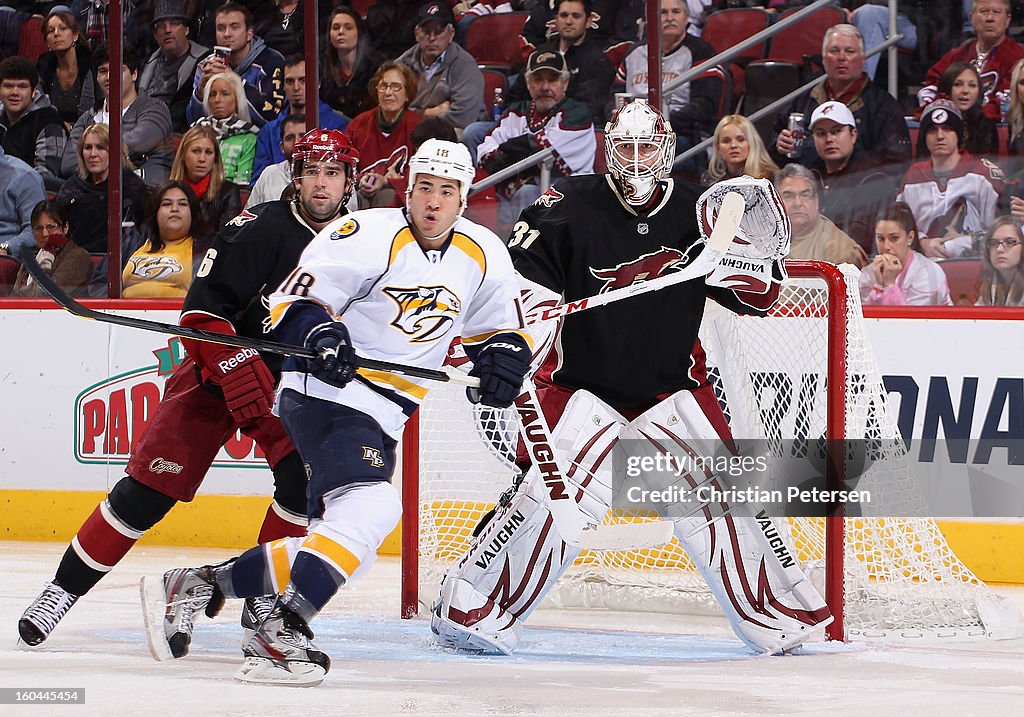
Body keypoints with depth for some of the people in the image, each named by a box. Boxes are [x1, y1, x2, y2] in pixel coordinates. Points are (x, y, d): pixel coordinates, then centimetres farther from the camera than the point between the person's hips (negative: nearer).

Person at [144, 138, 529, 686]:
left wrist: (502, 357, -2)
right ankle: (280, 634, -36)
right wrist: (317, 332, -31)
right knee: (370, 507, -31)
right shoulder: (369, 236, -13)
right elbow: (293, 300, -11)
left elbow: (500, 328, 19)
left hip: (381, 416, 8)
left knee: (337, 545, 9)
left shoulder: (484, 256, 6)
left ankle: (202, 584, 19)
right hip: (327, 391, -8)